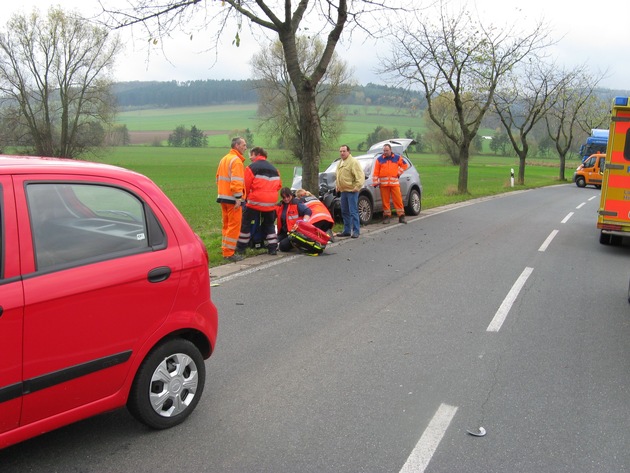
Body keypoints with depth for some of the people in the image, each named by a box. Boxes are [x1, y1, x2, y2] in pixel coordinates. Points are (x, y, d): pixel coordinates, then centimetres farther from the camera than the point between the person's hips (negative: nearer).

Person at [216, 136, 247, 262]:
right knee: (234, 225, -4)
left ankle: (225, 250, 22)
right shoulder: (236, 160, -13)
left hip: (223, 197, 9)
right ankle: (229, 253, -4)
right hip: (232, 199, -9)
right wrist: (238, 198, -22)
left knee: (226, 224, 16)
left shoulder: (224, 159, 17)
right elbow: (237, 181, -22)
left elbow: (218, 178, 21)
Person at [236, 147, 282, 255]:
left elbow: (246, 186, -5)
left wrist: (246, 196, 13)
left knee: (245, 222, 8)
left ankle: (241, 247, 10)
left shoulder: (252, 167, -5)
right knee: (269, 224, 20)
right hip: (271, 202, 5)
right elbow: (279, 185, 15)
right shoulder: (274, 169, 14)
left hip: (256, 201, -5)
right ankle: (273, 248, 14)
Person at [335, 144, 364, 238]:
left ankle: (356, 231, -4)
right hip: (343, 191, 9)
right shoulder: (340, 163, 17)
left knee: (353, 212, -8)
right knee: (345, 212, 13)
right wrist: (337, 185, 20)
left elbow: (360, 176, -17)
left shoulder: (353, 162, -11)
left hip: (351, 191, -9)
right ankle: (347, 230, 21)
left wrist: (357, 186, -21)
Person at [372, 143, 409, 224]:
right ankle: (386, 216, 9)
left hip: (394, 182, 0)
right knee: (385, 200, 0)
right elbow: (376, 172, 3)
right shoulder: (379, 159, 7)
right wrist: (375, 182, -3)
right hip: (383, 183, 0)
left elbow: (405, 165, 20)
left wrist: (399, 172, 9)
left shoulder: (397, 158, 10)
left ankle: (401, 216, 3)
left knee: (398, 199, -2)